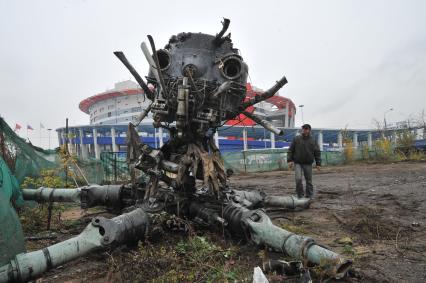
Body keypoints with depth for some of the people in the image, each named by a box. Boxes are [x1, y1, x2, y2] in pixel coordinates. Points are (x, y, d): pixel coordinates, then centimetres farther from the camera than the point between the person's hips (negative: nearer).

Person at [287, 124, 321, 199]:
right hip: (298, 163, -1)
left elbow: (317, 153, 6)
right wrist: (289, 160, -6)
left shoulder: (313, 141, 3)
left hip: (308, 164, 1)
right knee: (298, 179, -12)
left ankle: (309, 196, 21)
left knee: (309, 180, 8)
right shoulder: (296, 139, 1)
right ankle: (300, 195, 3)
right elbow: (290, 150, 3)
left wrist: (318, 164, 1)